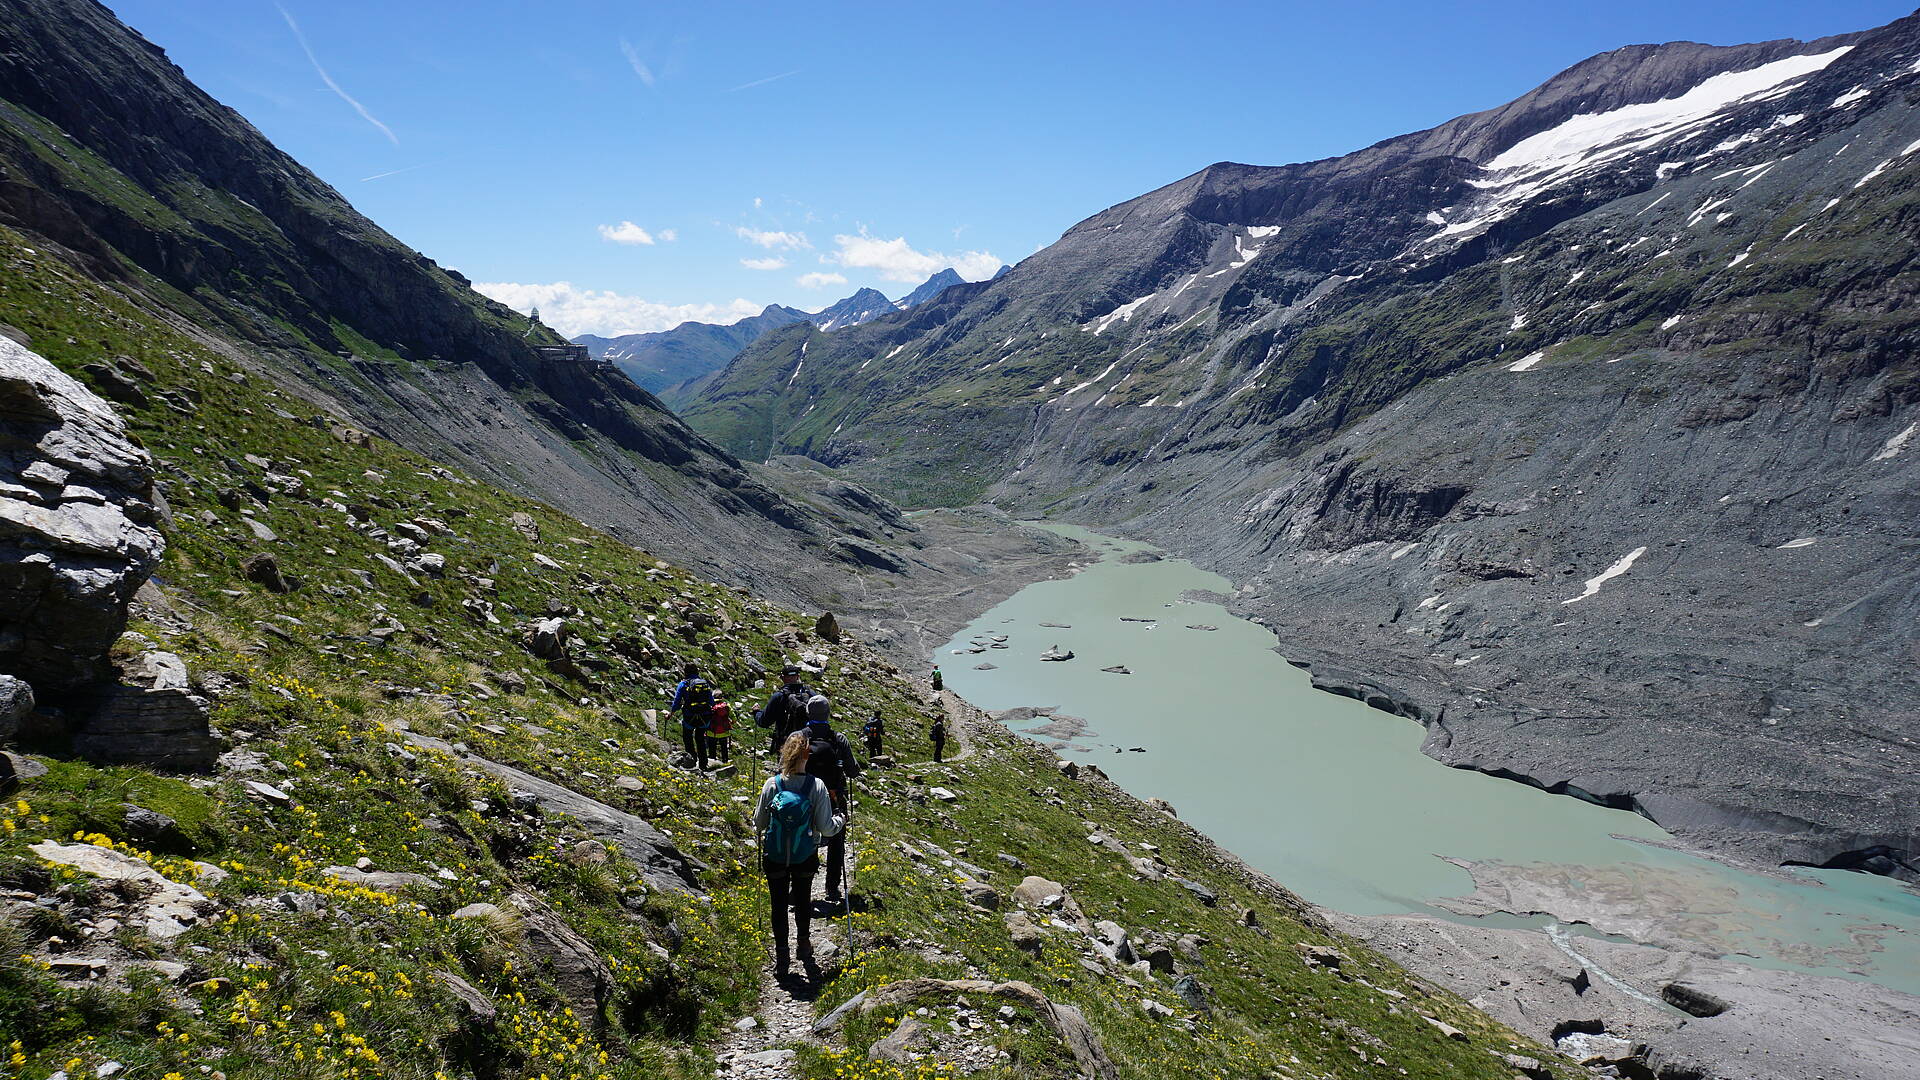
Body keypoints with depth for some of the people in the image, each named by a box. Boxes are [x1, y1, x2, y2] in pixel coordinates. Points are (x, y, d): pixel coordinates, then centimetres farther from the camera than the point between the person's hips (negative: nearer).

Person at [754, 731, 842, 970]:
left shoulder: (772, 784, -16)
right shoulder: (817, 787, -19)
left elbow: (759, 823, -5)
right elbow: (826, 828, -14)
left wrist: (757, 824, 19)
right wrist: (841, 820, 7)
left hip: (774, 857, 0)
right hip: (806, 857, 0)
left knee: (779, 903, 15)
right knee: (803, 899, 22)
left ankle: (781, 952, 25)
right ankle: (803, 945, 38)